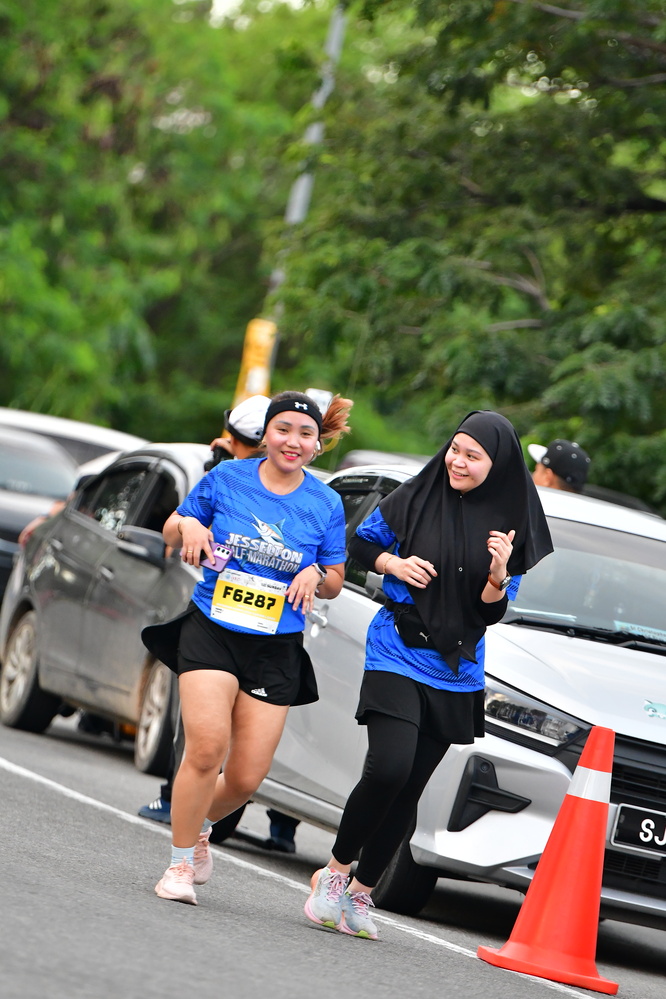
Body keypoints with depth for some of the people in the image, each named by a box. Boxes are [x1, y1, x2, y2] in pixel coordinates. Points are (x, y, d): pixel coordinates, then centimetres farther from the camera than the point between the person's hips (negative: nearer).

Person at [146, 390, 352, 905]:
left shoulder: (326, 504, 3)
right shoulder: (226, 478, 1)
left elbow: (335, 584, 12)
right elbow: (172, 530, 13)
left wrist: (316, 574, -11)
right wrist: (187, 526, -10)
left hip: (277, 649, 2)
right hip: (211, 631, -2)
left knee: (247, 777, 0)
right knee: (207, 746, -21)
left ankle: (198, 827, 34)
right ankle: (181, 862, -5)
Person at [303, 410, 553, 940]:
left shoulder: (509, 526, 0)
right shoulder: (416, 499, -3)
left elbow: (491, 612, 1)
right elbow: (361, 543, 11)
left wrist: (498, 574, -19)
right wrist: (393, 563, -8)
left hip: (457, 672, 3)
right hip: (397, 653, -3)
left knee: (407, 791, 5)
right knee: (389, 767, -20)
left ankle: (360, 891, 19)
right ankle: (336, 871, -1)